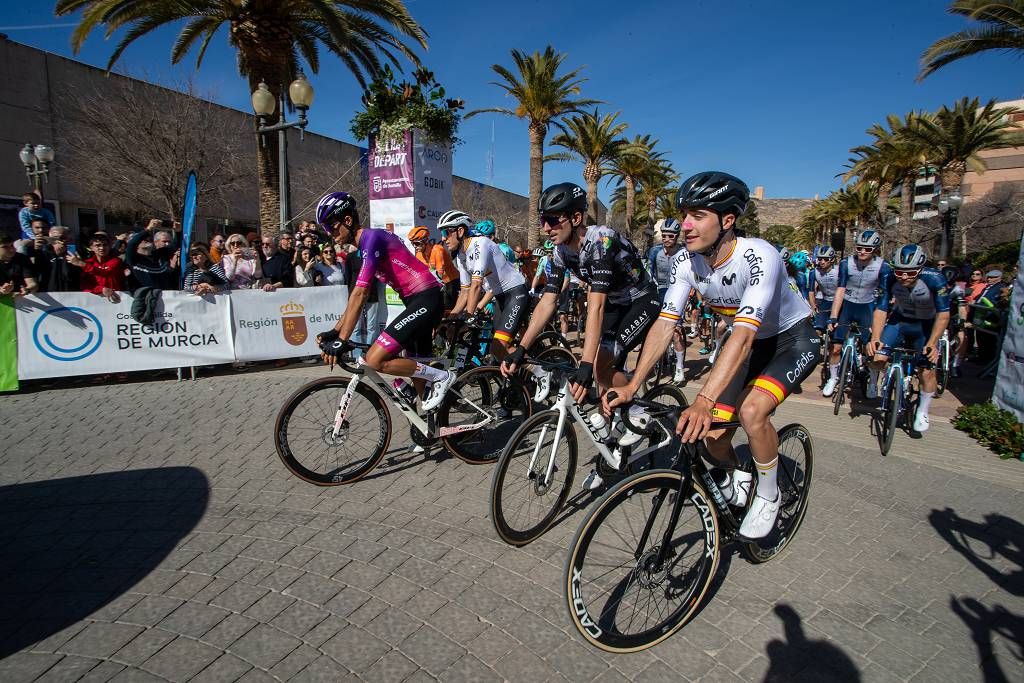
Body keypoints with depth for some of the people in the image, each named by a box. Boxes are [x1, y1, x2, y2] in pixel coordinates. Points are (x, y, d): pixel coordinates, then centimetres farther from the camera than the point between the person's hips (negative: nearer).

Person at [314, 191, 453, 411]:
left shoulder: (371, 238, -12)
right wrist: (334, 332, 14)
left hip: (425, 301, -10)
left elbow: (359, 295, -19)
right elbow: (360, 295, 19)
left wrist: (341, 341, -19)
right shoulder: (366, 244, 17)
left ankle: (441, 376, -3)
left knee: (375, 361, -14)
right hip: (420, 302, 10)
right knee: (416, 368, 15)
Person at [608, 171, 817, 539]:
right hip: (748, 342, 5)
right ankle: (737, 479, 34)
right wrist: (632, 385, -32)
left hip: (793, 339, -5)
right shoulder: (685, 262, -18)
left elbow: (744, 333, -45)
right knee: (713, 437, -2)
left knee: (752, 411, -31)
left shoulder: (759, 257, -35)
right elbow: (664, 324, -21)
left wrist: (703, 401, -55)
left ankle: (768, 495, -2)